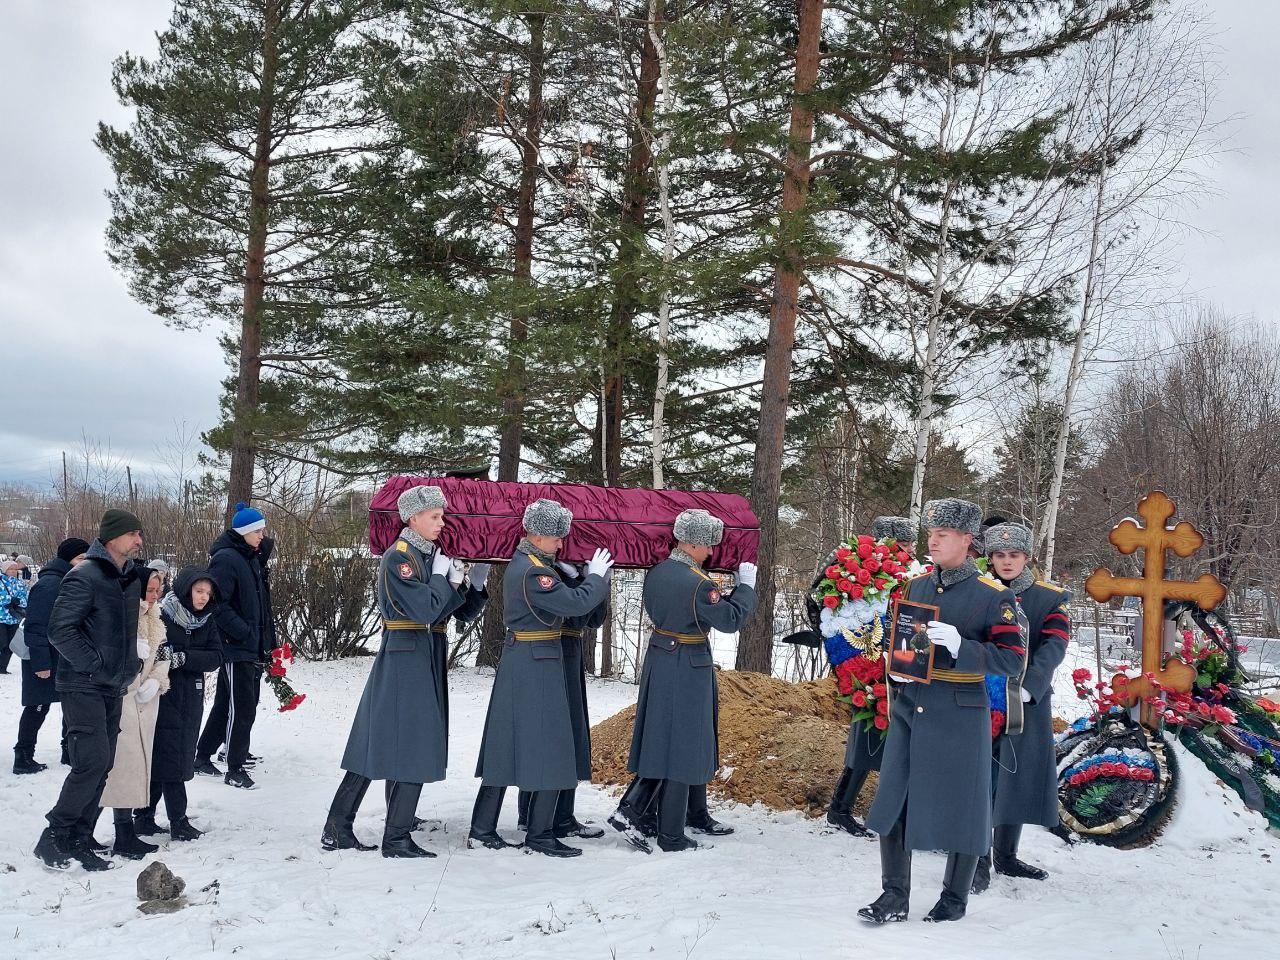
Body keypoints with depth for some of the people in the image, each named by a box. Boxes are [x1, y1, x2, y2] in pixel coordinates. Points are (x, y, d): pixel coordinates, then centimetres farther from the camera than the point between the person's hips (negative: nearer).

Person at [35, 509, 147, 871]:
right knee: (92, 761, -16)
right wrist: (95, 664, -17)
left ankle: (78, 843, 16)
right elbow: (60, 630, -18)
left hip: (112, 688, 8)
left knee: (101, 765, 8)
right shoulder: (85, 577, -14)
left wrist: (131, 663, 11)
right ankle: (53, 838, -3)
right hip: (83, 686, -8)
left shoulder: (129, 578, 11)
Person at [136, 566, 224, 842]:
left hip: (191, 701, 5)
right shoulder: (162, 616, -9)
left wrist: (183, 658, -17)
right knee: (169, 756, -5)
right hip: (164, 698, -5)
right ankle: (179, 822, 0)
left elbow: (215, 658, -4)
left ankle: (145, 817, 18)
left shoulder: (207, 622, 7)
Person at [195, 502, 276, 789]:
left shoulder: (251, 558, 15)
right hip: (235, 646, -9)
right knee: (242, 706, -7)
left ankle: (203, 757, 27)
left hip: (252, 646, 9)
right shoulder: (226, 559, -14)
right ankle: (235, 769, 0)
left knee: (227, 704, 16)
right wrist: (243, 631, -21)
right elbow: (218, 603, -21)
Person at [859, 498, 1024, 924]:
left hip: (960, 716, -4)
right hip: (909, 710, 5)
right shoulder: (915, 587, 8)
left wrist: (960, 646, -24)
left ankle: (955, 898, 23)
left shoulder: (994, 596, -7)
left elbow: (1012, 660, -11)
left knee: (960, 806, 7)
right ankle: (895, 896, 13)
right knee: (893, 802, 3)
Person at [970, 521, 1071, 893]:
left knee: (1018, 777, 11)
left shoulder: (1050, 599, 1)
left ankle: (1006, 856, 27)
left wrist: (1028, 687, -26)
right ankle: (980, 862, 4)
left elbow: (1053, 648, -11)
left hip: (1029, 704, 2)